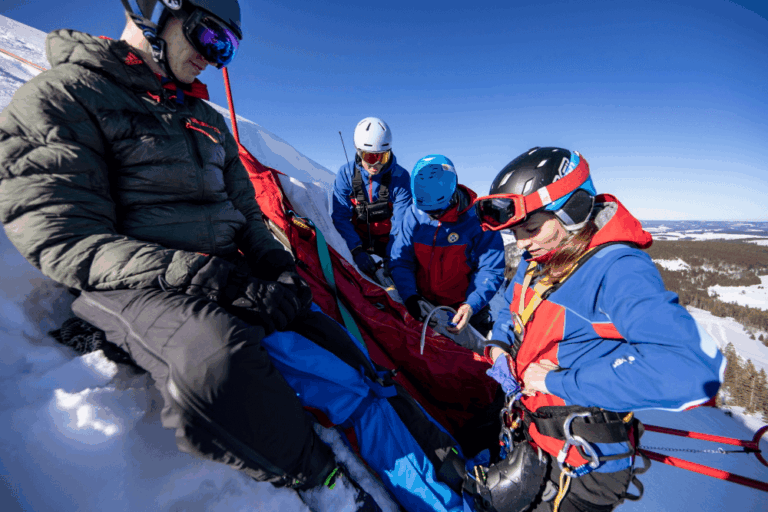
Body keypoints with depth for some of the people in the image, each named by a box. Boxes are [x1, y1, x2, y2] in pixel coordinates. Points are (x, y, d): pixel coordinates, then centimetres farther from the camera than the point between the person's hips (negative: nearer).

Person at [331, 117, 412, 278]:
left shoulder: (400, 177, -9)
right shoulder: (346, 173, -6)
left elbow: (401, 223, -13)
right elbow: (340, 216, -11)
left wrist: (392, 257, -25)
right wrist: (356, 250, -24)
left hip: (388, 245, 0)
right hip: (357, 243, 1)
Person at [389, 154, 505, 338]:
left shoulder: (477, 218, -17)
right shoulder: (415, 215, -8)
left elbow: (491, 270, -14)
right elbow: (400, 260, -6)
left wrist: (471, 305, -27)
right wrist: (409, 296, -20)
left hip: (464, 307, -2)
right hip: (424, 305, 3)